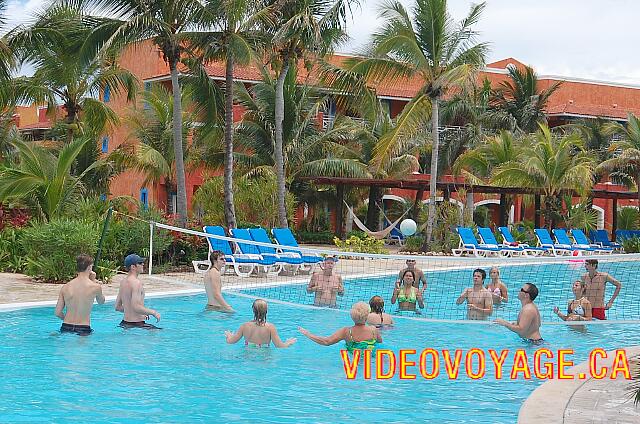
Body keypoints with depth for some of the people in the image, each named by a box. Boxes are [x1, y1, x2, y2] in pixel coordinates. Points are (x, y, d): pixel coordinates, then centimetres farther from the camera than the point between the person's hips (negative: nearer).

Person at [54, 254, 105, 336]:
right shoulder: (95, 287, -6)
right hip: (83, 329, -3)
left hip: (66, 328, 4)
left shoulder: (65, 287, 3)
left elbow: (57, 313, 5)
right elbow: (101, 301, 18)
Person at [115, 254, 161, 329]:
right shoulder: (136, 282, -16)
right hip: (137, 324, -10)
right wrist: (153, 312, -13)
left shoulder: (123, 282, 12)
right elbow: (136, 307, -26)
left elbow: (118, 307, 18)